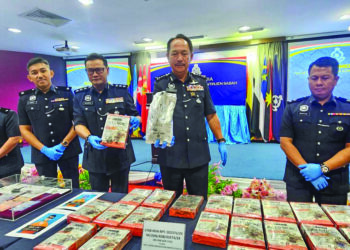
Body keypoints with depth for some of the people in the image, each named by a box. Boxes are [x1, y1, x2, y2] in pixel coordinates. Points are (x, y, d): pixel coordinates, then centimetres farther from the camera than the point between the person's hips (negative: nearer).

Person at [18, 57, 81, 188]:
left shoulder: (66, 94, 0)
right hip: (41, 154, 2)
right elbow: (24, 130, 4)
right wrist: (44, 149, -9)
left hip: (68, 151, -1)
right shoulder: (25, 99, 5)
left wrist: (63, 144, -11)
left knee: (73, 189, 6)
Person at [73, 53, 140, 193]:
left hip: (121, 155, -1)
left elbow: (136, 115, 5)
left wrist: (135, 120, -20)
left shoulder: (122, 92, 1)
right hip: (95, 156, 2)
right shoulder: (80, 96, 5)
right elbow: (79, 123, -2)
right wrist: (89, 137, -23)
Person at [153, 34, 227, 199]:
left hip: (198, 156, 2)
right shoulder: (160, 84, 0)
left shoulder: (201, 82, 7)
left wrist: (221, 141, 7)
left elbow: (211, 115, 12)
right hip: (170, 157, -1)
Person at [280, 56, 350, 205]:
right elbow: (285, 142, -5)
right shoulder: (293, 108, 1)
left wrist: (322, 168, -17)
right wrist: (306, 169, -15)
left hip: (335, 184, 1)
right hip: (298, 181, 0)